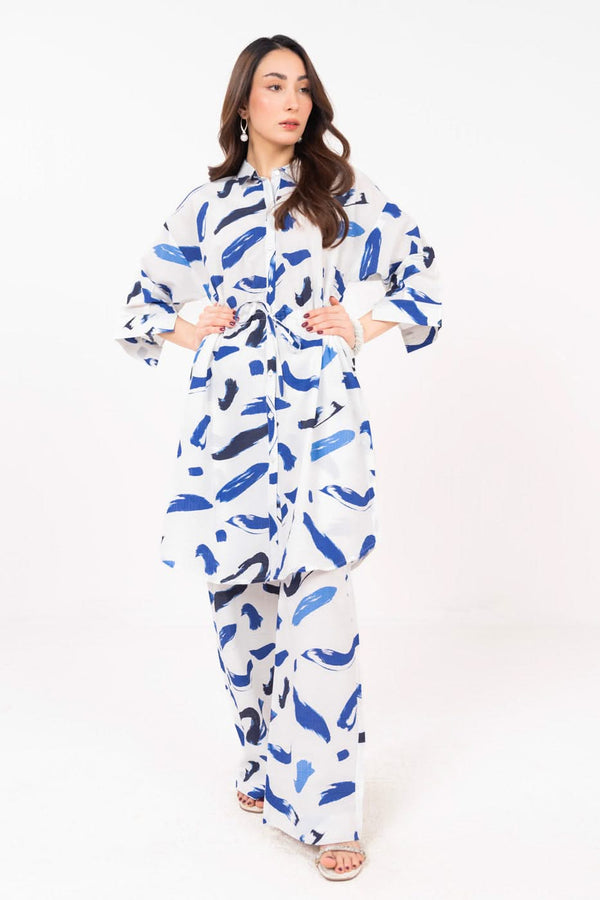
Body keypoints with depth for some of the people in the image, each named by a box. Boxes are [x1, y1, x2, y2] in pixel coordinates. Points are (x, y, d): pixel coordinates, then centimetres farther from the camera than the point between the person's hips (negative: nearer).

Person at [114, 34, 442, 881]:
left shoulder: (342, 191, 10)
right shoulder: (204, 205, 14)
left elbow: (419, 266, 14)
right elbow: (146, 295, 24)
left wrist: (361, 331, 2)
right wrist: (188, 332, 6)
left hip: (319, 417, -2)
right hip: (228, 419, 3)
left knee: (319, 604, -11)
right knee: (239, 598, 7)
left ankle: (327, 808, 0)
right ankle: (264, 759, 28)